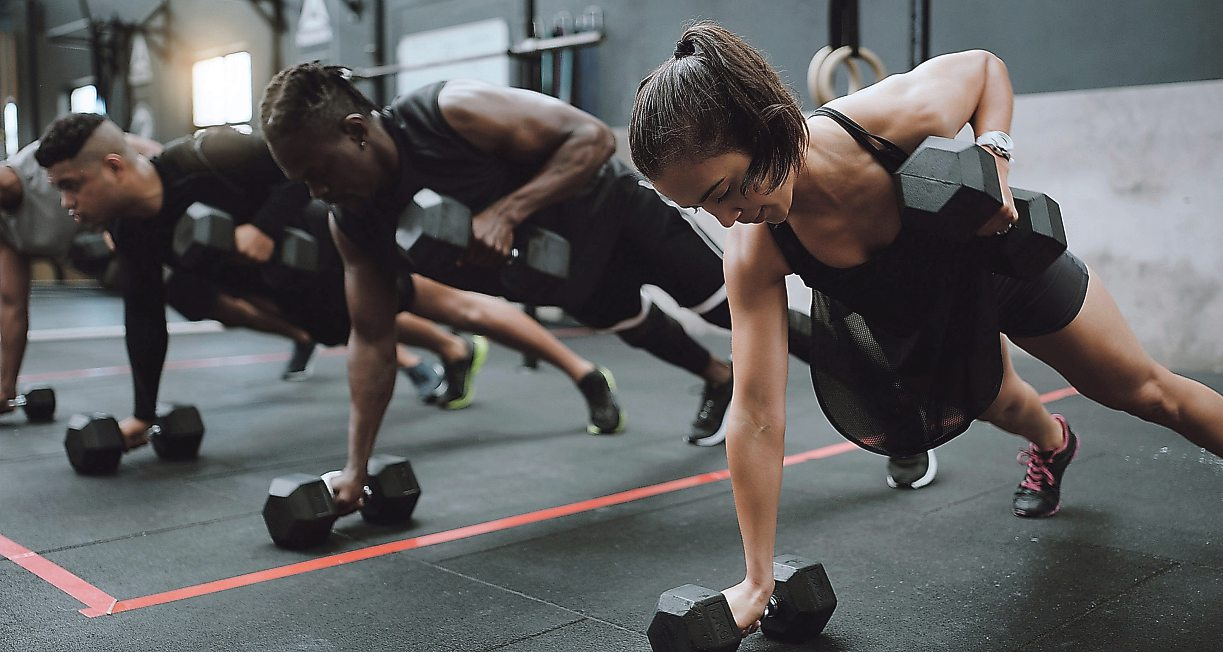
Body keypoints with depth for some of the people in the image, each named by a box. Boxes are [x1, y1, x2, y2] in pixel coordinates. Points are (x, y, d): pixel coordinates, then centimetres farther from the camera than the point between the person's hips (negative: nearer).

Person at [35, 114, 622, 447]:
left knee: (460, 307, 1)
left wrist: (265, 226, -41)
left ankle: (586, 375, 12)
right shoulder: (129, 231, -11)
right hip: (290, 288, 7)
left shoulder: (204, 160, -36)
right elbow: (144, 315, 1)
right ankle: (456, 356, 55)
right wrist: (142, 414, 2)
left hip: (341, 257, -7)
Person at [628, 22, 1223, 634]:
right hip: (913, 320, 2)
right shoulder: (753, 255, -36)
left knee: (1145, 391, 13)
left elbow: (984, 65, -16)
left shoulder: (901, 116, -41)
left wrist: (993, 157, -34)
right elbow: (756, 414, -31)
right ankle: (1050, 445, 60)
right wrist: (757, 582, -28)